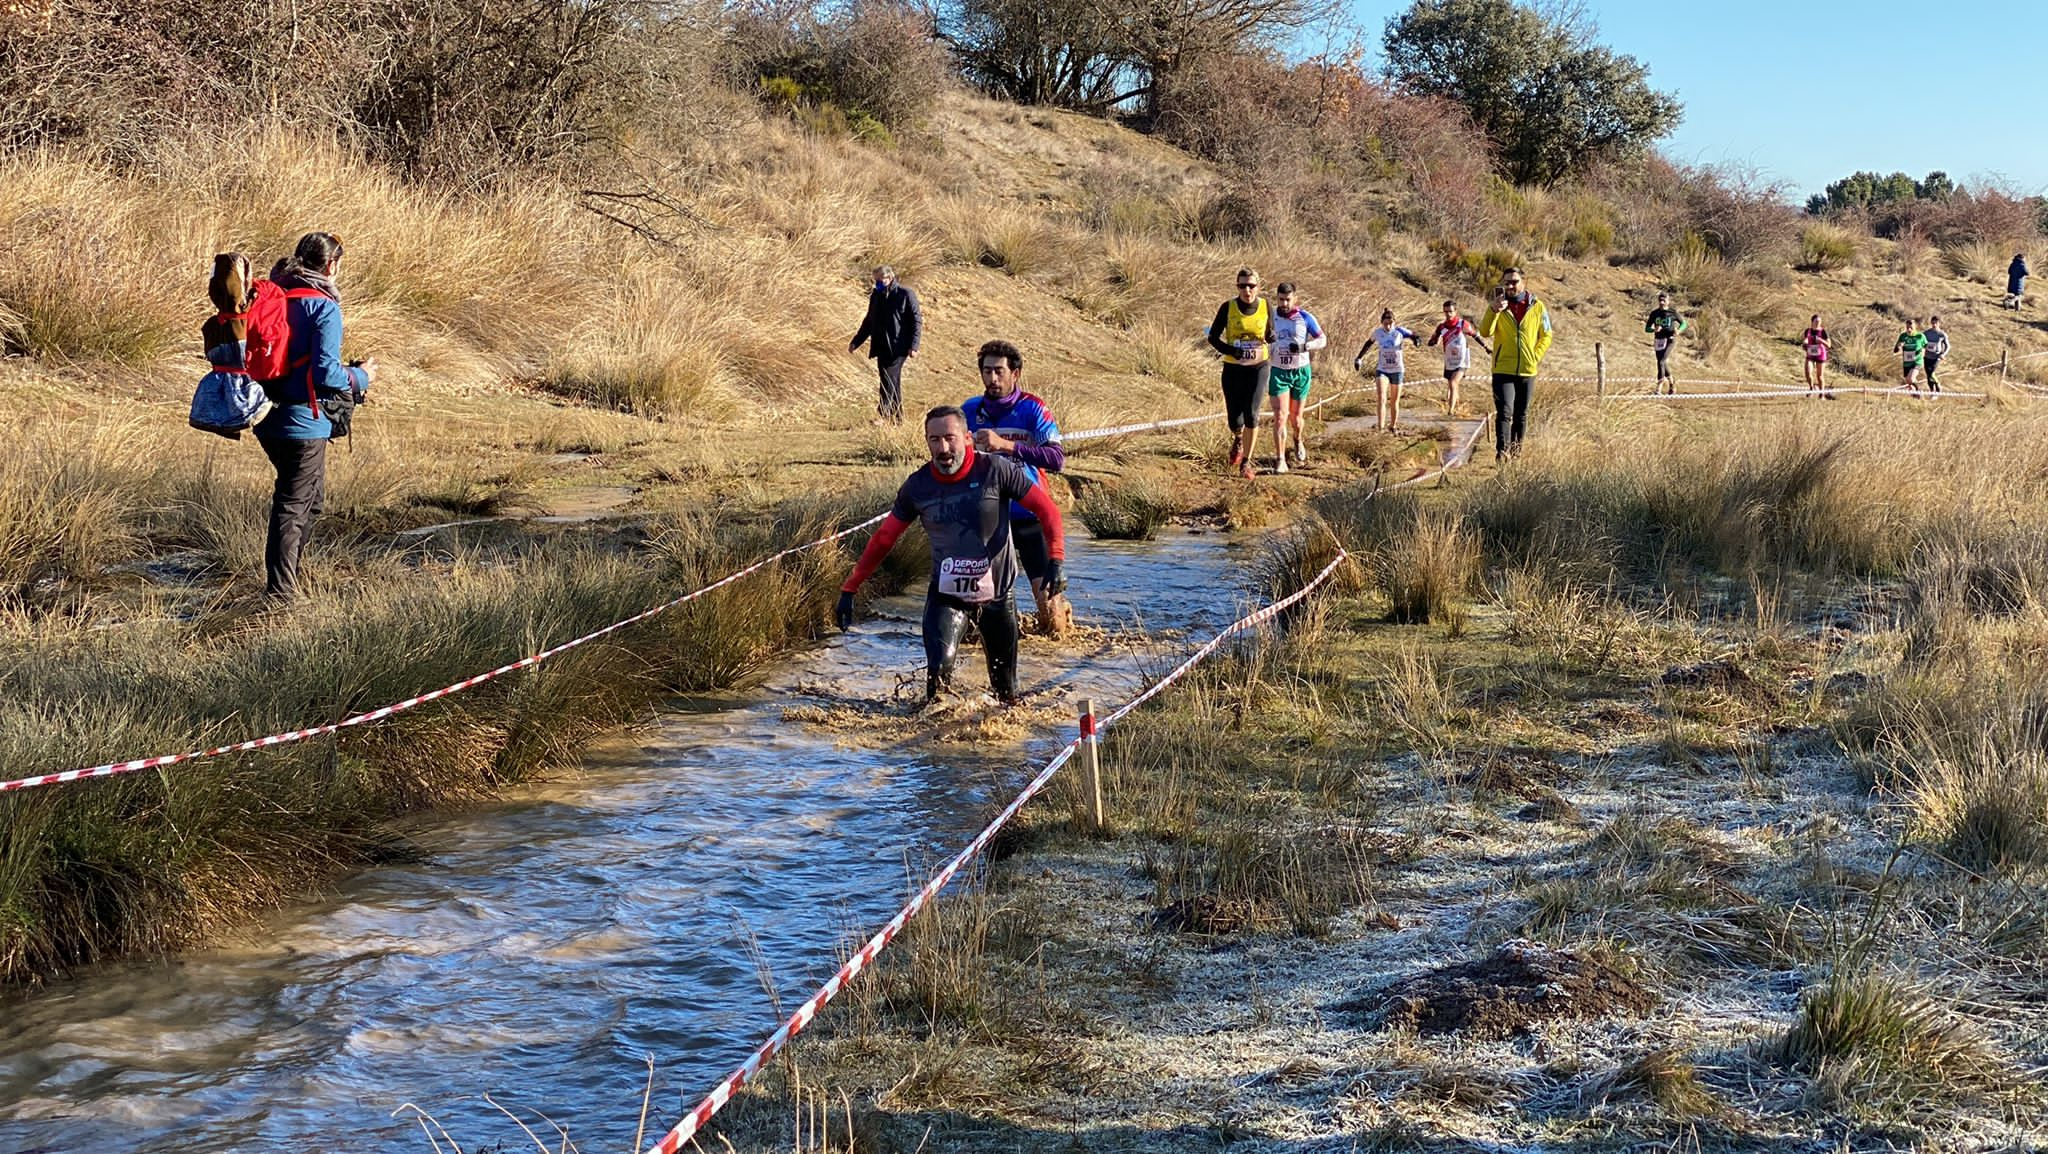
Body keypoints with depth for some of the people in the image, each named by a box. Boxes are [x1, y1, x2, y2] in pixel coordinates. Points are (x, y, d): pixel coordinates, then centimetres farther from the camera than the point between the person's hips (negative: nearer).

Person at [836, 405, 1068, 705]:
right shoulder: (918, 486, -8)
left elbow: (1046, 509, -11)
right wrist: (849, 589, -1)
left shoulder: (995, 470, -14)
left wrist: (1056, 560, -25)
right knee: (939, 668, -23)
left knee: (1005, 689, 12)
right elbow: (883, 539, 1)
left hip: (997, 593, 0)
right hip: (945, 595, 0)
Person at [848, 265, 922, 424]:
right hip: (881, 346, 6)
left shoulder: (906, 294, -7)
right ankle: (897, 417, 16)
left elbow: (916, 320, -8)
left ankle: (883, 414, -15)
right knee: (892, 382, 10)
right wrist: (856, 342, 18)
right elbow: (869, 321, 21)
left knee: (889, 380, -15)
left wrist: (914, 345, -16)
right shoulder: (876, 295, 11)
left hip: (898, 346, -6)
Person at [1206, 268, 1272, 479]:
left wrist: (1271, 338, -11)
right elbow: (1213, 338, -2)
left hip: (1259, 367, 0)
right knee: (1235, 421, 0)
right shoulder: (1228, 307, -7)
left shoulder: (1265, 307, -2)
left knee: (1251, 414, -15)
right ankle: (1238, 440, 38)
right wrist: (1230, 350, -18)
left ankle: (1246, 462, -1)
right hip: (1233, 369, 0)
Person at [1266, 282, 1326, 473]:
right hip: (1278, 372, 0)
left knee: (1295, 416, 14)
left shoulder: (1305, 318, -8)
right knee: (1280, 416, -12)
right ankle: (1280, 460, -12)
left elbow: (1322, 339, -3)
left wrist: (1303, 346, -20)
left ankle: (1298, 441, 46)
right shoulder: (1270, 317, -3)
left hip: (1300, 371, 0)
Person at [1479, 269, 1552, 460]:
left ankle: (1516, 447, 26)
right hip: (1503, 370, -2)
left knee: (1521, 414, 13)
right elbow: (1485, 332, -14)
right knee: (1504, 412, -14)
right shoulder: (1499, 305, 0)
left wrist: (1536, 356, -2)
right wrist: (1494, 310, -29)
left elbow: (1546, 336, 11)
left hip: (1527, 370, 2)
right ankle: (1502, 451, -19)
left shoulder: (1537, 307, 2)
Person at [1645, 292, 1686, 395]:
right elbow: (1647, 329, 5)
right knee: (1664, 363, 11)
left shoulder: (1673, 312, -2)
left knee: (1661, 362, -18)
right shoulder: (1654, 313, 3)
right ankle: (1671, 382, 35)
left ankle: (1659, 387, -17)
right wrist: (1654, 329, -17)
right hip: (1658, 340, 4)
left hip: (1669, 340, -4)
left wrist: (1678, 330, -12)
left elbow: (1683, 323, 9)